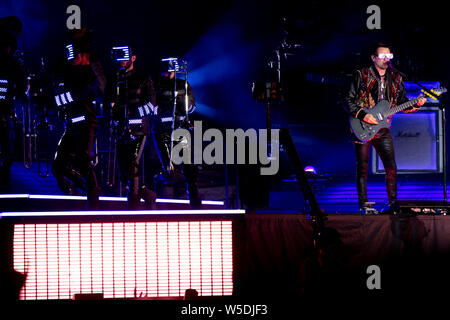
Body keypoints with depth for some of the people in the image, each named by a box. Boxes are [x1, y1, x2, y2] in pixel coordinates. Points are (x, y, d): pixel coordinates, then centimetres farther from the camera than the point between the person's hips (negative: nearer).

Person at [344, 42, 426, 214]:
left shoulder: (396, 79, 9)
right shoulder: (361, 76, -3)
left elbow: (403, 103, 12)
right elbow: (349, 100, -4)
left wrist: (416, 105, -8)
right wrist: (362, 115, -16)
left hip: (383, 129, 4)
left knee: (391, 168, -1)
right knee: (362, 169, -1)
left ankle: (393, 204, 9)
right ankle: (363, 205, 6)